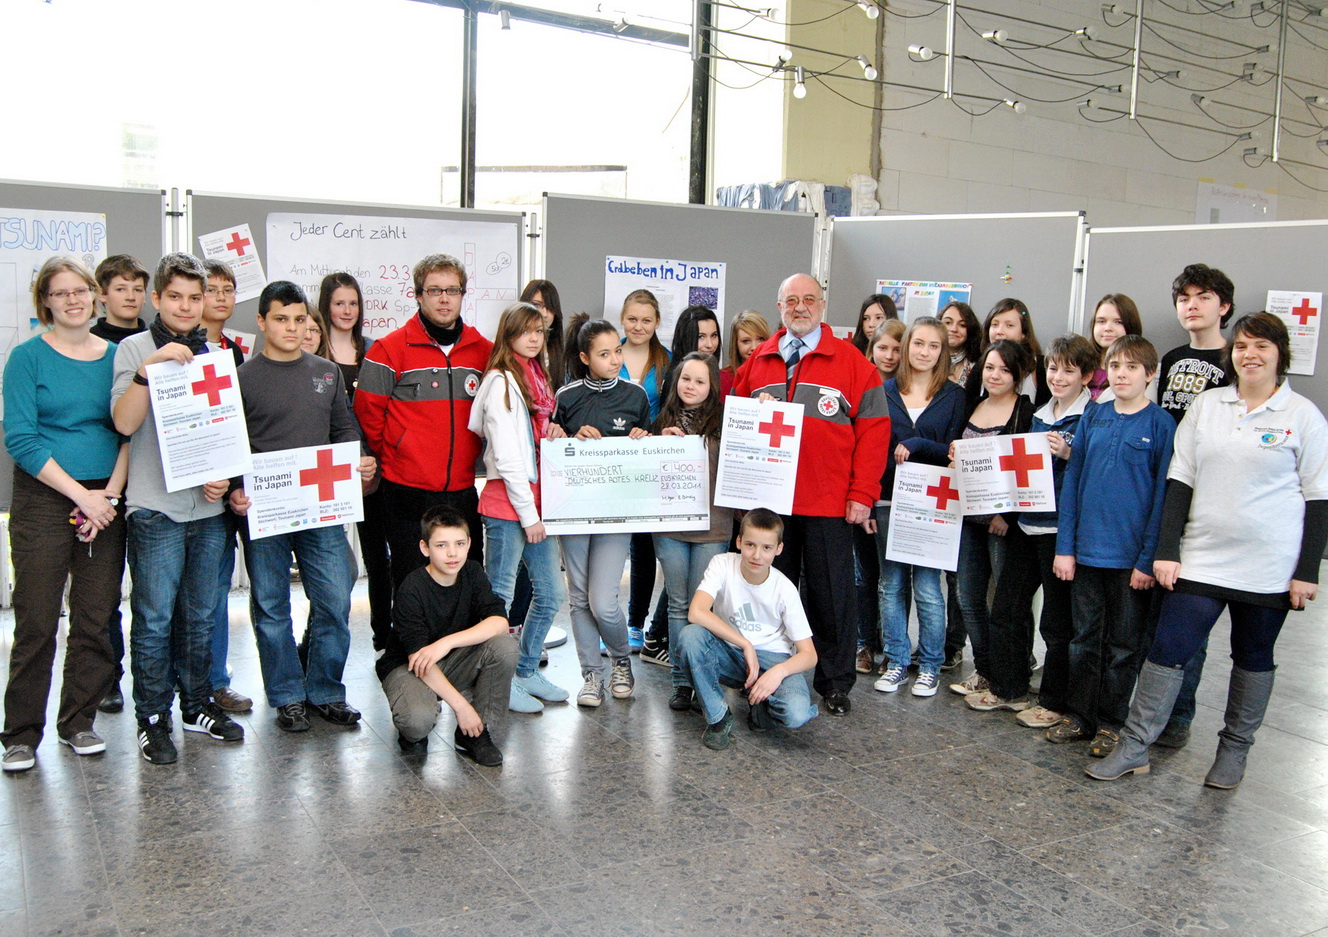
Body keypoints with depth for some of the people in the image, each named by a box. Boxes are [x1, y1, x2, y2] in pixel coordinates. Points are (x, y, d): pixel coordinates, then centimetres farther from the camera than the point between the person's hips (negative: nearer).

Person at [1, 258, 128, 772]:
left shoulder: (116, 355, 8)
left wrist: (109, 493, -7)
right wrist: (81, 494, -13)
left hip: (105, 503, 3)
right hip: (43, 502, -3)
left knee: (95, 621, 7)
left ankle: (78, 722, 21)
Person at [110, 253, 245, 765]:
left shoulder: (215, 353, 13)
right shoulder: (134, 348, 1)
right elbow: (125, 422, -12)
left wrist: (224, 476, 2)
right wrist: (150, 367, -23)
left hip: (208, 507, 4)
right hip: (156, 507, -4)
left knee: (200, 616, 12)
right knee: (155, 618, -1)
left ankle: (197, 705, 24)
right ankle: (153, 719, 10)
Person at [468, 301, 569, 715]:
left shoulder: (537, 379, 16)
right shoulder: (501, 381, -10)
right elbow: (506, 456, -14)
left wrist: (553, 434, 3)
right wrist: (528, 514, -13)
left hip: (537, 502, 9)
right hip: (507, 503, -9)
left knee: (551, 593, 12)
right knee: (500, 596, 1)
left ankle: (527, 671, 26)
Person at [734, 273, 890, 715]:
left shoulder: (852, 362, 0)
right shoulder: (757, 361, 10)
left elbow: (873, 429, -4)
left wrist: (862, 495, -10)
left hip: (829, 506, -3)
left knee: (831, 596, 5)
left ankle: (835, 683, 18)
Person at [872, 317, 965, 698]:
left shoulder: (954, 395, 4)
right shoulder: (885, 391, 7)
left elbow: (955, 452, -2)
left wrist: (915, 446, -15)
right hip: (888, 499, 2)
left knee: (927, 587, -1)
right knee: (891, 584, 8)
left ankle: (930, 666, 14)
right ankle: (897, 662, 19)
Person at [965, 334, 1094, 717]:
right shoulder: (1039, 416, 14)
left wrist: (1068, 454, -26)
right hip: (1027, 524, 7)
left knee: (1057, 621, 3)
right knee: (1005, 609, 12)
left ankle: (1054, 702, 17)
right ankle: (1007, 689, 26)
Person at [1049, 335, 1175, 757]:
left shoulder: (1161, 425, -6)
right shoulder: (1093, 418, 5)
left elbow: (1163, 496, -7)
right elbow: (1072, 482, 6)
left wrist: (1148, 559, -11)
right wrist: (1065, 547, 1)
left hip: (1130, 557, -3)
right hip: (1086, 551, 4)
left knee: (1124, 645, 9)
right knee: (1085, 638, 14)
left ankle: (1111, 723, 21)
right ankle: (1078, 714, 25)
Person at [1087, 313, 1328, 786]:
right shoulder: (1206, 405, 4)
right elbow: (1180, 481, 3)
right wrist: (1166, 550, -2)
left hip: (1269, 566, -1)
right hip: (1201, 557, 2)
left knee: (1253, 657, 12)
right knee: (1168, 648, -3)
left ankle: (1234, 749, 28)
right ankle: (1134, 747, 4)